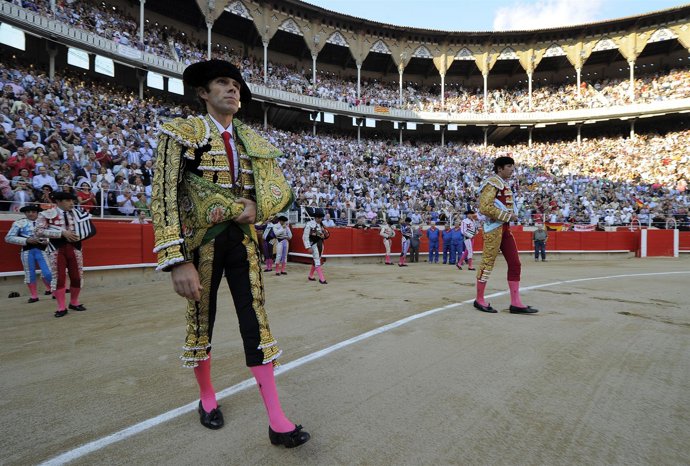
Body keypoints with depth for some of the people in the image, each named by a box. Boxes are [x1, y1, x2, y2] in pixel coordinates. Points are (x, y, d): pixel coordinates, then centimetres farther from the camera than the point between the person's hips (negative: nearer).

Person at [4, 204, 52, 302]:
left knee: (48, 273, -4)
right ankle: (34, 295, 22)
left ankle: (50, 289, 23)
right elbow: (8, 238, -2)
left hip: (41, 249, 0)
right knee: (30, 273, 9)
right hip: (27, 251, 0)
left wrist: (47, 241, -11)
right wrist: (26, 240, -13)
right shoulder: (19, 223, 1)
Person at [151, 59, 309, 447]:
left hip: (243, 241, 3)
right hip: (202, 240, -3)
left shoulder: (253, 141, 9)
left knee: (256, 321, 1)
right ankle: (207, 398, 37)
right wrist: (178, 261, -22)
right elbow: (165, 196, -14)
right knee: (201, 321, 11)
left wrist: (256, 208, -14)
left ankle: (277, 421, 8)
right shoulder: (183, 132, -4)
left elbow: (282, 189, 7)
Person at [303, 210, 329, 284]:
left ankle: (310, 276, 33)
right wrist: (308, 247, -19)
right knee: (317, 261, -8)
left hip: (320, 244, 7)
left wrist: (326, 233, -5)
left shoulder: (321, 225, 9)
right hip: (314, 244, -7)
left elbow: (326, 236, 18)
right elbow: (305, 236, -14)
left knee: (316, 260, 17)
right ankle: (321, 279, -7)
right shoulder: (309, 224, -12)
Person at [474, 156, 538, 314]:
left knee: (515, 263, 6)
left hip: (505, 228, 10)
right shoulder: (492, 183, -11)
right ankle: (479, 300, 11)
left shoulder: (505, 184, 19)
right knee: (487, 263, -2)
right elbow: (485, 207, -22)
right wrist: (507, 216, -17)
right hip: (494, 228, -10)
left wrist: (511, 215, 11)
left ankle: (515, 303, 11)